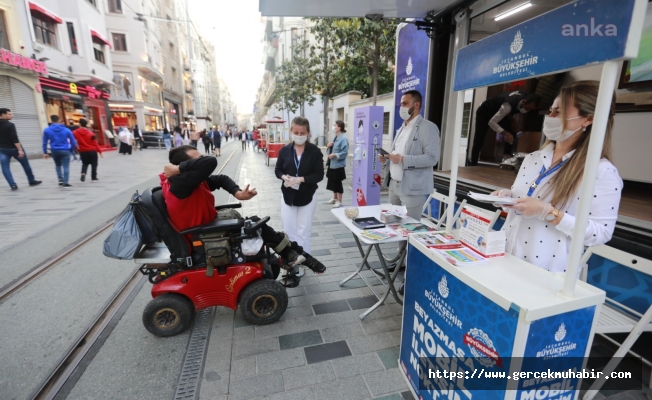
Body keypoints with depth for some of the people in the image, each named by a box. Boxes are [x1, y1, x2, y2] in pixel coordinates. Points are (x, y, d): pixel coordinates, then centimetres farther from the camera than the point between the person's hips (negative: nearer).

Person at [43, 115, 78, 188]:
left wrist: (45, 152, 11)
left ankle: (60, 180, 17)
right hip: (65, 150, -2)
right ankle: (65, 183, -6)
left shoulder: (47, 130, 1)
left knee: (57, 165, 24)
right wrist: (72, 148, 19)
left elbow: (45, 142, 4)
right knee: (66, 166, -1)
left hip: (54, 151, 2)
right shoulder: (66, 130, -1)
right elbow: (73, 141, 2)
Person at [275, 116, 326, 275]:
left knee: (303, 232, 9)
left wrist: (300, 179, -24)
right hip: (288, 196, 2)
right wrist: (284, 177, -17)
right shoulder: (284, 150, -1)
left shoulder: (315, 151, -8)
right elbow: (277, 170, 6)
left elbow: (319, 175, -10)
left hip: (307, 197, -2)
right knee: (288, 231, 8)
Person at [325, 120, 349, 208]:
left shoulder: (343, 138, -16)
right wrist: (329, 146, 2)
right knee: (332, 181, 17)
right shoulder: (336, 137, 13)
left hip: (338, 165, -9)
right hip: (332, 164, 9)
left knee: (338, 182, 0)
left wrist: (335, 155, -25)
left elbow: (345, 152, -21)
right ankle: (335, 198, 33)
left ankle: (339, 201, 12)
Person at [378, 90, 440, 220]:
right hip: (394, 184, 8)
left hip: (412, 188, -8)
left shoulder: (428, 127, -8)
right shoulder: (402, 128, 17)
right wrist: (386, 159, 2)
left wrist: (403, 159, -23)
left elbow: (432, 158, -18)